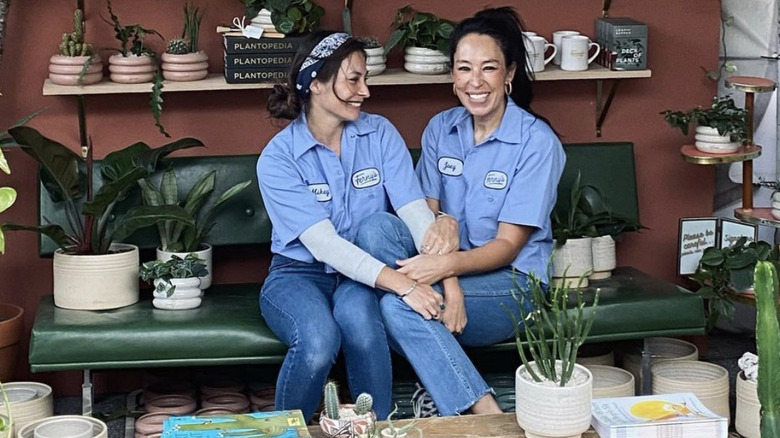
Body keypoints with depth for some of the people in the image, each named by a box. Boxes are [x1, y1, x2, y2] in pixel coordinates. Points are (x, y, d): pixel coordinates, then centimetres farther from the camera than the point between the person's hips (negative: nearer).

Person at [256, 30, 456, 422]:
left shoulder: (380, 134, -3)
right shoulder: (278, 158, -13)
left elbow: (414, 210, -14)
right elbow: (323, 243, -23)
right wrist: (401, 284, -36)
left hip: (365, 272, 3)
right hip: (301, 273, -2)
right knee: (319, 339, -36)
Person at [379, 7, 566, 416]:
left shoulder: (536, 142, -11)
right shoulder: (440, 129, 5)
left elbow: (508, 245, -13)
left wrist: (448, 265, -32)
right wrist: (449, 280, -22)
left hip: (511, 280, -5)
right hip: (451, 268, 6)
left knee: (399, 304, -30)